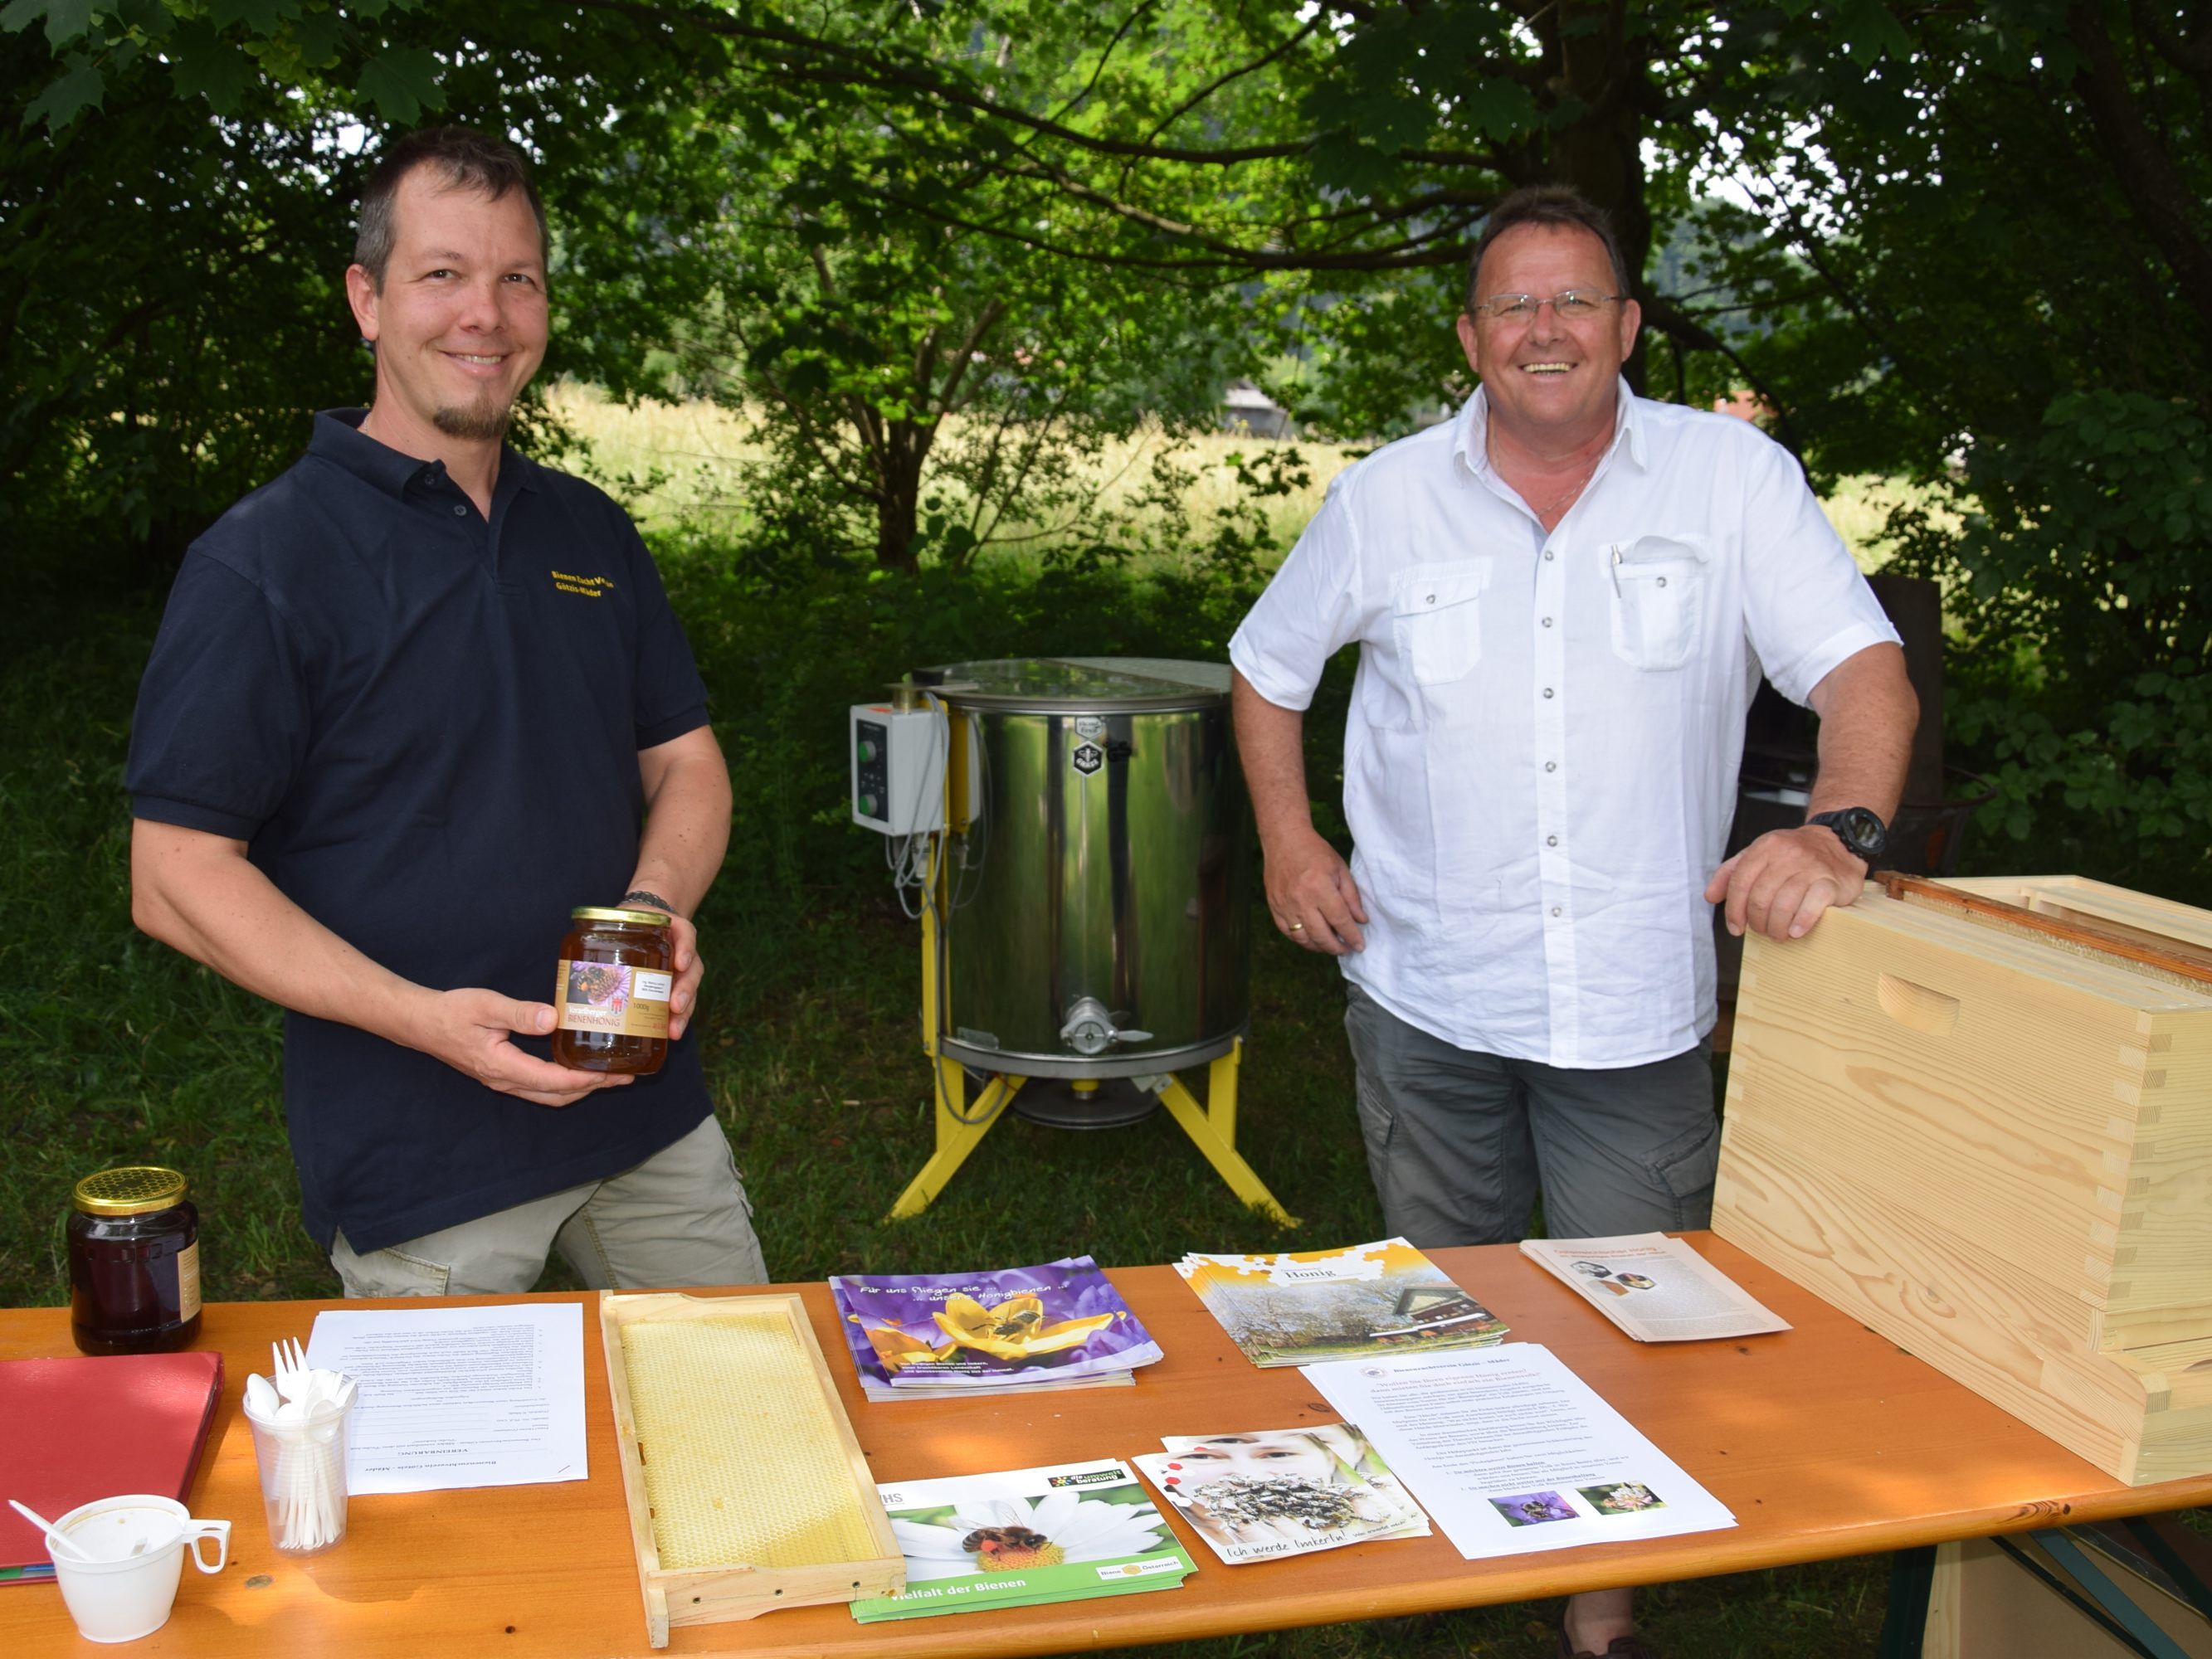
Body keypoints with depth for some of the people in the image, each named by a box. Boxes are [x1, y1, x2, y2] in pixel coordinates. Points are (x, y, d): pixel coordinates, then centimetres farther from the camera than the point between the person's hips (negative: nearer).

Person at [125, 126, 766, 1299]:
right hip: (417, 1163, -5)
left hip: (649, 1114, 6)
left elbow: (684, 758, 13)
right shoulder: (263, 563, -11)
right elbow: (176, 878, -12)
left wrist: (659, 905, -9)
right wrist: (424, 1018, -23)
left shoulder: (591, 532, 8)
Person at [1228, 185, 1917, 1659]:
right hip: (1428, 998, 2)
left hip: (1638, 1012, -1)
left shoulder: (1731, 474, -5)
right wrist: (1289, 840, 3)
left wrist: (1841, 828, -30)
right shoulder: (1386, 499, 1)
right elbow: (1268, 666, 15)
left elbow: (1865, 666, -11)